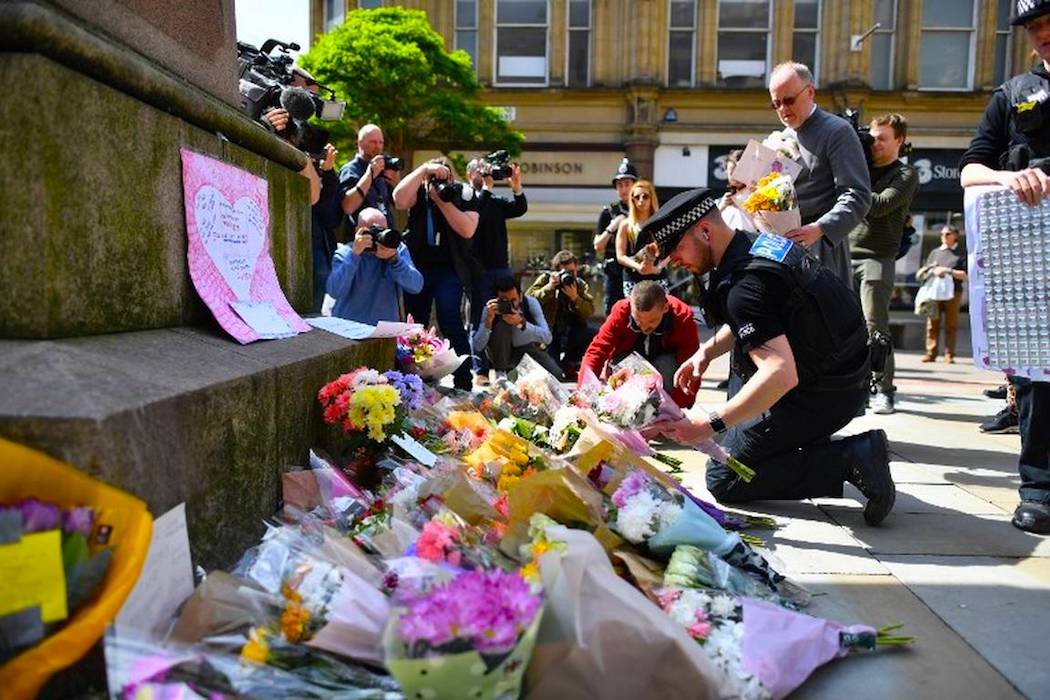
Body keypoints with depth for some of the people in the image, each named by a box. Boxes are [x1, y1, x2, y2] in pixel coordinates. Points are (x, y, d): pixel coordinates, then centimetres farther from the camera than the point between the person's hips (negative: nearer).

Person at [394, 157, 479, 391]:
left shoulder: (462, 196, 1)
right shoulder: (420, 194, 4)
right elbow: (399, 199, -18)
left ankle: (463, 383, -9)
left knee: (450, 322, -14)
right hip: (417, 267, 3)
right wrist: (424, 168, -18)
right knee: (416, 325, 9)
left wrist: (442, 200, -16)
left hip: (449, 269, -3)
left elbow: (467, 230, -14)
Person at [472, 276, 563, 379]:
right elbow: (477, 347, -28)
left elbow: (547, 337, -31)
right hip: (504, 353, -2)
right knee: (502, 325, -29)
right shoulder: (490, 309, -23)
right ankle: (500, 372, -16)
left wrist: (522, 322, -45)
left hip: (530, 349, 2)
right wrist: (488, 320, -42)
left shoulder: (530, 303, -22)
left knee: (556, 376, -14)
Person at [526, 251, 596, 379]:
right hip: (548, 331, -3)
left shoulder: (581, 285, 6)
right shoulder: (545, 279, 0)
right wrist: (549, 287, -23)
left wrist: (575, 298, -21)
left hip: (571, 333, 3)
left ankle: (569, 362, -1)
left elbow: (589, 312, -8)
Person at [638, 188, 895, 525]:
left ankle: (849, 459, -7)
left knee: (722, 479, 1)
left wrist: (710, 424, -32)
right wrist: (706, 351, 9)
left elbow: (781, 374, -34)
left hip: (820, 396, -9)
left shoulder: (743, 285, -25)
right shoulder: (758, 241, 6)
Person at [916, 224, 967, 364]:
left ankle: (949, 355, 1)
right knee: (933, 324, -3)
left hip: (953, 292, -2)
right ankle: (931, 353, -2)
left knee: (951, 325, -2)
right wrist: (932, 271, -2)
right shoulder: (935, 252, 20)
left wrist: (948, 271, -10)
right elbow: (925, 271, 19)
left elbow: (965, 274, 1)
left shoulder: (962, 252, 10)